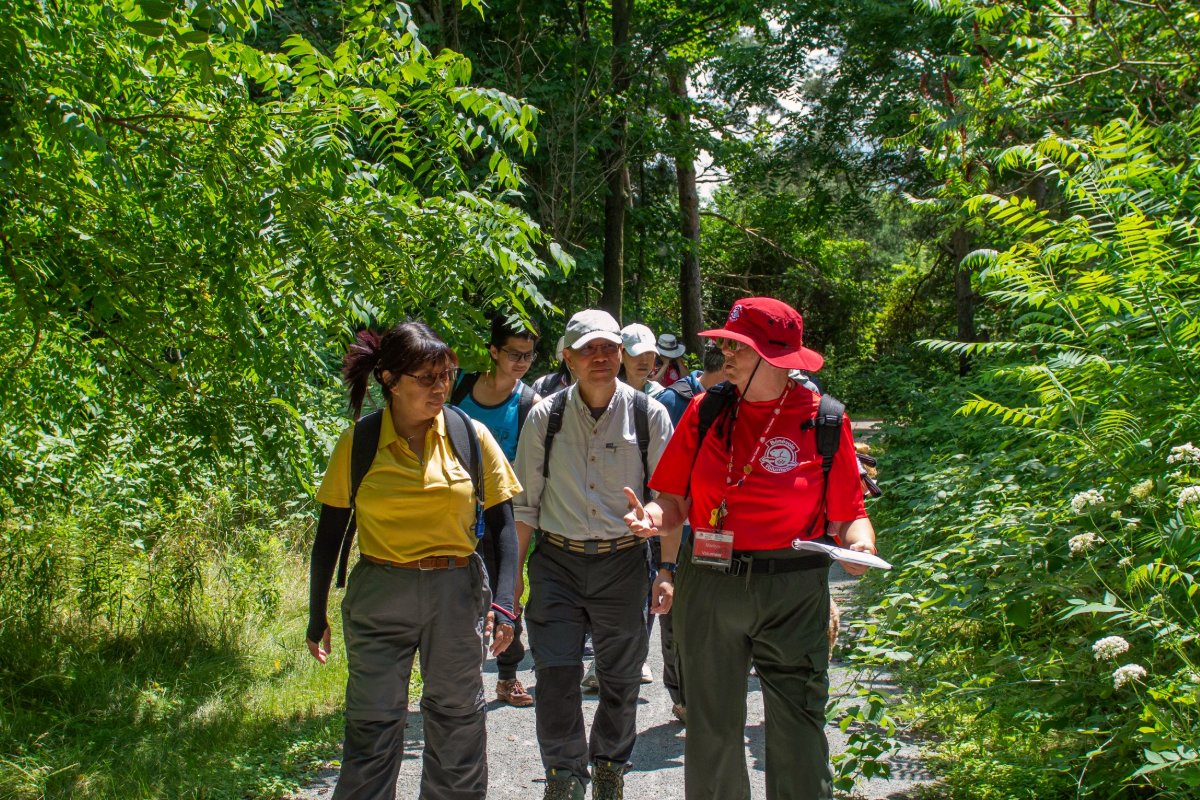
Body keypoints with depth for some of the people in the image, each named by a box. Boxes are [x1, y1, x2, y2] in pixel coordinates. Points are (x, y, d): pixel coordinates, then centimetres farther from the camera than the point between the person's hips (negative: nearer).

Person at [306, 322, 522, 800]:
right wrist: (316, 616, 5)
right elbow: (329, 534, 3)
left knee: (457, 720, 11)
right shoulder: (358, 442, -4)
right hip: (379, 597, -1)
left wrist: (503, 601, -8)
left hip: (457, 594, 1)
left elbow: (502, 525, 2)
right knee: (372, 726, 4)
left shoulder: (470, 435, -2)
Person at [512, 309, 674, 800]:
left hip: (623, 562, 0)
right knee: (555, 675, -4)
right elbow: (525, 503, 5)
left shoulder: (649, 415, -3)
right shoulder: (545, 417, 0)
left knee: (620, 678, 12)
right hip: (556, 562, 0)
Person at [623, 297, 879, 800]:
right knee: (712, 726, 13)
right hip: (709, 585, 2)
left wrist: (861, 545, -20)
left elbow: (848, 513, 0)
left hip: (793, 593, -2)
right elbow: (675, 499, 5)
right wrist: (654, 518, -16)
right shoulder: (706, 409, 4)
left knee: (797, 730, 3)